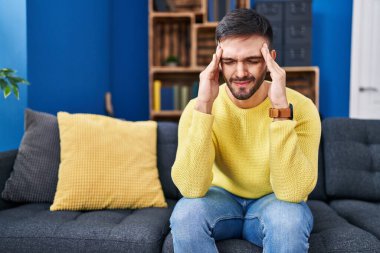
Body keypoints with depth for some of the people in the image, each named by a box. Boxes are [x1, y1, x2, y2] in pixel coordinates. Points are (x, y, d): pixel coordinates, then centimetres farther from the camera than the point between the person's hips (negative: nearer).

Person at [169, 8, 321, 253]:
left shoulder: (301, 107, -20)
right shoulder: (197, 107, -17)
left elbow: (292, 192, -30)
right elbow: (191, 188, -29)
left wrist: (280, 108, -37)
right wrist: (204, 105, -34)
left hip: (274, 202, 0)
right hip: (223, 198, 1)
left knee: (290, 217, -33)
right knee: (186, 214, -29)